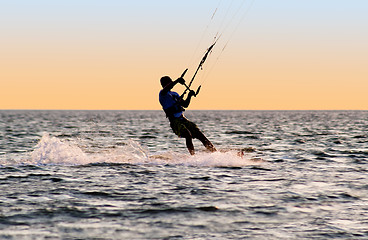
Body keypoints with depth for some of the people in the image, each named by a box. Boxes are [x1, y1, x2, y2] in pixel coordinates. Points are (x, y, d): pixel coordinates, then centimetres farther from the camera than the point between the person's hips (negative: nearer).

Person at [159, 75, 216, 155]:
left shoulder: (175, 94, 22)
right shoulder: (163, 93, -1)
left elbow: (185, 105, 20)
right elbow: (165, 89, -26)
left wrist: (189, 95, 4)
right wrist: (177, 81, -31)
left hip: (183, 119, 7)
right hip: (175, 121, -7)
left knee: (200, 134, -5)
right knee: (188, 135, -29)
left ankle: (214, 152, -6)